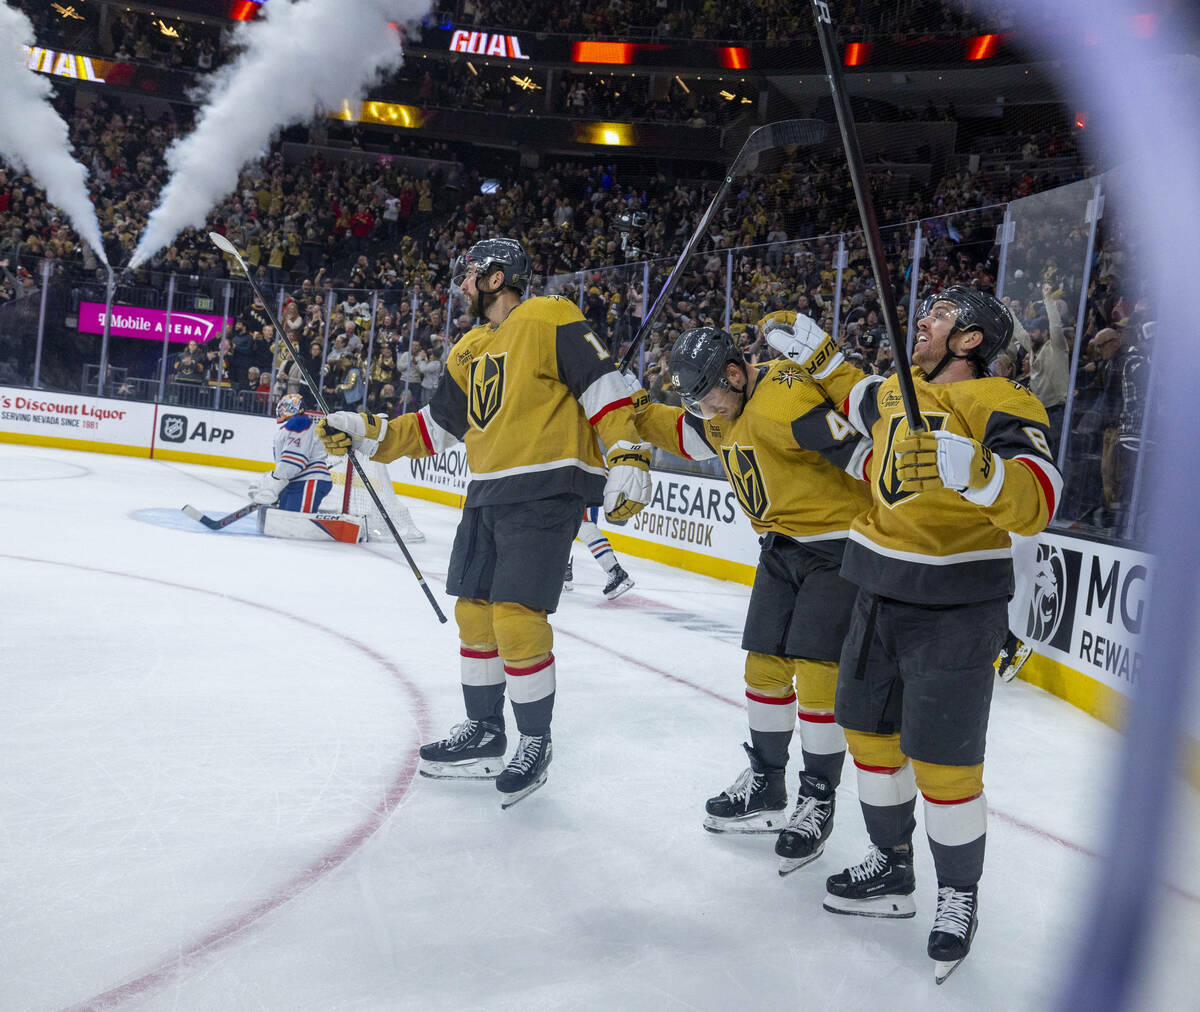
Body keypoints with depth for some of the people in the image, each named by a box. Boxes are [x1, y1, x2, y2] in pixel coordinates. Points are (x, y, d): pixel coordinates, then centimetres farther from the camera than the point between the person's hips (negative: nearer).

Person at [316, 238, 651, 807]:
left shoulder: (549, 319, -6)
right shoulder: (469, 351, 19)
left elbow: (602, 388, -12)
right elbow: (435, 427, 21)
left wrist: (628, 458, -20)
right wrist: (364, 433, 13)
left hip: (547, 488, -8)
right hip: (488, 492, 9)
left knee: (516, 617, -12)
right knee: (474, 611, 11)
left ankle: (535, 741, 8)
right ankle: (484, 733, 27)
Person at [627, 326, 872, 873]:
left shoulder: (784, 397, -25)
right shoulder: (724, 407, 5)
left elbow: (859, 451, -29)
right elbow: (687, 435, 25)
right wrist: (638, 409, 14)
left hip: (838, 543, -9)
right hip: (781, 546, 9)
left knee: (816, 673, -9)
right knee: (764, 666, 10)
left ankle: (818, 801, 7)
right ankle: (766, 787, 26)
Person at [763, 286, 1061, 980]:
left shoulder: (1001, 405, -14)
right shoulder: (897, 392, 9)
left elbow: (1035, 506, -28)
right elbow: (857, 395, 34)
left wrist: (968, 466, -44)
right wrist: (813, 350, 24)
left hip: (956, 609, -8)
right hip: (880, 595, 8)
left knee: (943, 761, -3)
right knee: (870, 732, 15)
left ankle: (960, 896, 21)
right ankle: (892, 871, 34)